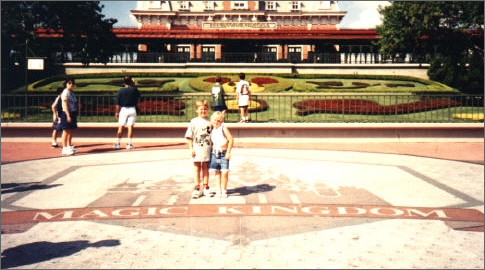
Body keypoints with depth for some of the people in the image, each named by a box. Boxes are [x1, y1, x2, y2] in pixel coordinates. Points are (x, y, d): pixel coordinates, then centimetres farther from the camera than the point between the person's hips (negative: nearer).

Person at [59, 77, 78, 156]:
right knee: (66, 131, -4)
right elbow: (65, 105, -17)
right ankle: (65, 148, 0)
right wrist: (68, 115, -22)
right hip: (66, 114, -8)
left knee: (70, 131, 12)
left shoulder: (71, 93, 16)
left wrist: (74, 115, 15)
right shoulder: (65, 92, -10)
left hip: (72, 113, 8)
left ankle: (69, 147, 19)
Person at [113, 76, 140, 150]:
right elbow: (138, 96, 20)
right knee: (130, 127, 0)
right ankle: (129, 144, -2)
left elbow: (118, 103, -3)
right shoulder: (134, 89, -3)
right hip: (132, 109, 0)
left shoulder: (121, 90, -2)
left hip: (123, 109, 1)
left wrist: (117, 112, 4)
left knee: (121, 127, 5)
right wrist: (133, 85, 18)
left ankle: (118, 143, 5)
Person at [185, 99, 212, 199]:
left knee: (205, 167, 11)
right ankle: (197, 189, 12)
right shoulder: (193, 122, -2)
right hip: (197, 148, -2)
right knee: (197, 168, 5)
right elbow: (189, 137, 0)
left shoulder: (210, 121, 3)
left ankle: (205, 188, 19)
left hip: (207, 148, 2)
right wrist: (191, 149, -6)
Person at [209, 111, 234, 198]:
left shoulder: (224, 129, -8)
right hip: (214, 153, 4)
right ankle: (218, 190, 15)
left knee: (224, 172, -7)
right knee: (217, 172, 8)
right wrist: (211, 150, 9)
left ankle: (223, 190, 6)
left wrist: (228, 152, -10)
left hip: (224, 153, -4)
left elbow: (231, 140, -9)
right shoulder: (212, 130, 7)